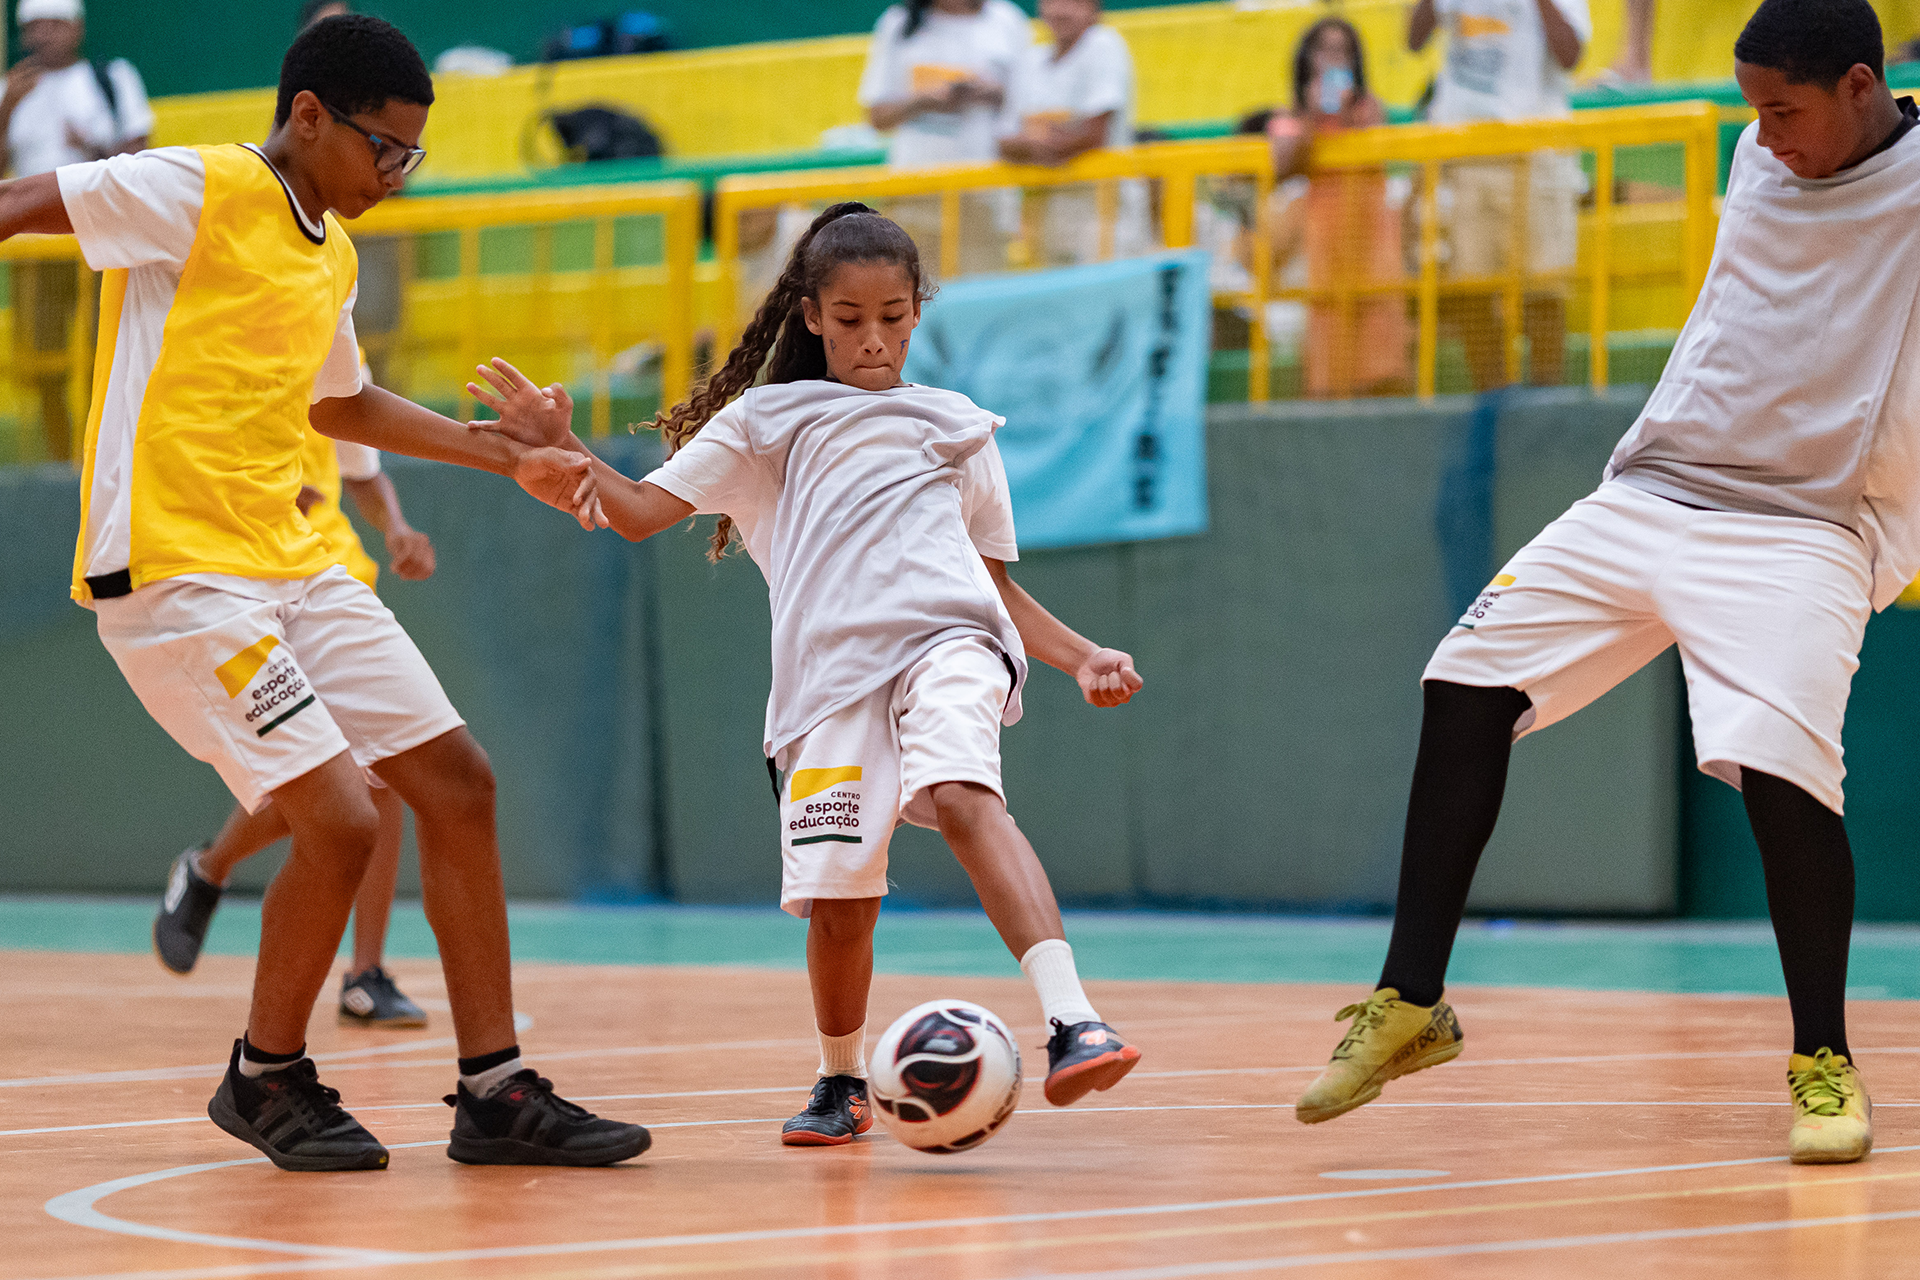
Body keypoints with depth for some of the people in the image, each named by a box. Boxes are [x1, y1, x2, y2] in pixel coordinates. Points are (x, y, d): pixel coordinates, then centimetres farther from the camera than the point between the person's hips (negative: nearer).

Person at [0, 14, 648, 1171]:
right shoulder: (195, 193, -9)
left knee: (458, 782, 5)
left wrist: (514, 459, 35)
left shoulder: (335, 257, 17)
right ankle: (267, 1077, 8)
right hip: (173, 567, -9)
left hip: (292, 564, 9)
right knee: (341, 821, -16)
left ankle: (496, 1093, 12)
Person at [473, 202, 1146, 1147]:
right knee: (837, 895, -6)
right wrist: (559, 449, -2)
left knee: (962, 797, -31)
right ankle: (842, 1085, 23)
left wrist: (1081, 657, 13)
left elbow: (995, 581, 27)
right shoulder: (764, 423, 20)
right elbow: (641, 510, 14)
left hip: (945, 639, -1)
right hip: (826, 674, 1)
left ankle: (1073, 1023, -44)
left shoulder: (956, 428, 25)